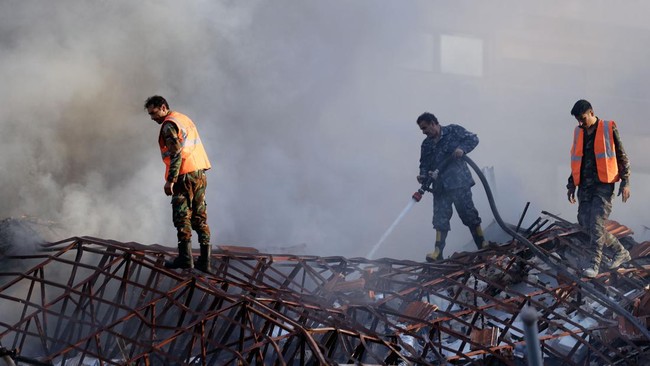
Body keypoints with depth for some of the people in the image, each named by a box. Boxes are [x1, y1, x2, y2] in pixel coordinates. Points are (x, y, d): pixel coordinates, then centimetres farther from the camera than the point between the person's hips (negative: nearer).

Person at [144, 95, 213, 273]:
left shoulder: (169, 124, -9)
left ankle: (185, 257, -7)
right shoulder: (184, 119, 19)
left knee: (182, 217, -4)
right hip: (200, 174, 9)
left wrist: (170, 180, -20)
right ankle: (204, 260, 6)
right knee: (200, 217, 8)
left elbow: (176, 153, -19)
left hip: (185, 176, -9)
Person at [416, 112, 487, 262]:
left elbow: (473, 138, -2)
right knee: (440, 218, -2)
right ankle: (438, 252, -5)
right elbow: (424, 164, 14)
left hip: (459, 182, -4)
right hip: (440, 186, 4)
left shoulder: (453, 131, 1)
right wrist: (423, 176, -7)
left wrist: (462, 148, -19)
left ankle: (482, 244, 10)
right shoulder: (426, 144, 15)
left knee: (468, 213, -1)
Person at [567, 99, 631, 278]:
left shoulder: (609, 129, -3)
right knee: (585, 222, 2)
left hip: (604, 185, -6)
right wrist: (571, 185, 18)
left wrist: (625, 182, -7)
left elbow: (621, 156, -1)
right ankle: (621, 251, 17)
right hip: (585, 186, 6)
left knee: (596, 222, -15)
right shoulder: (579, 133, 12)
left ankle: (595, 264, -12)